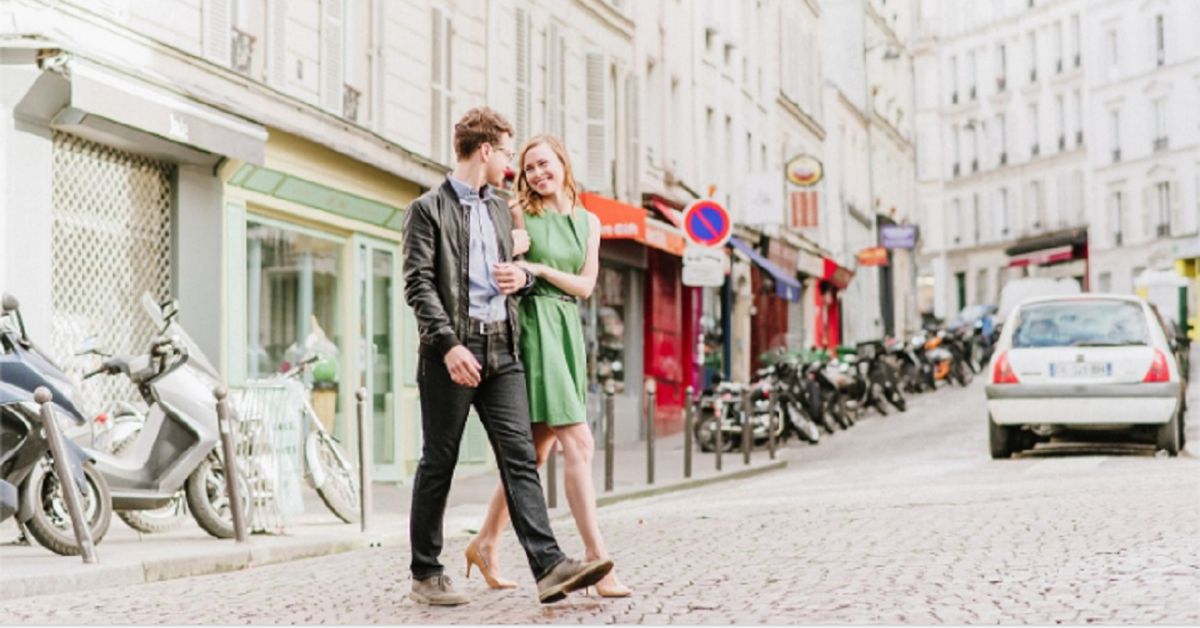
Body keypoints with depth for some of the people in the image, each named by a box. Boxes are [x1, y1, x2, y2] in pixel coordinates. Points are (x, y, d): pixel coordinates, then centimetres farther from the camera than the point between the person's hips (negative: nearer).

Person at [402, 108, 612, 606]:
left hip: (502, 349, 6)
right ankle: (425, 574, 12)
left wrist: (522, 277, 5)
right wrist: (449, 344, -20)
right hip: (452, 350, -6)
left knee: (520, 457, -5)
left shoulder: (499, 209, 20)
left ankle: (549, 567, -12)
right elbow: (419, 286, -9)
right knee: (438, 463, 2)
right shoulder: (429, 209, -2)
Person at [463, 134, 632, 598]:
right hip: (533, 328, -6)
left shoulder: (588, 222, 14)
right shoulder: (520, 213, 1)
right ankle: (595, 554, -14)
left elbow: (585, 285, 5)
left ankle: (485, 543, 20)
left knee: (537, 449, 9)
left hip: (568, 330, 6)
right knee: (578, 443, -14)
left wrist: (539, 268, -8)